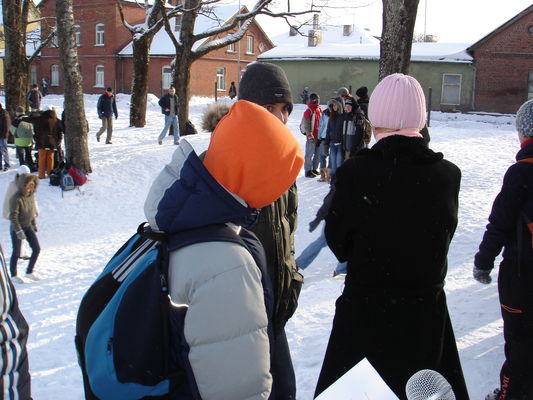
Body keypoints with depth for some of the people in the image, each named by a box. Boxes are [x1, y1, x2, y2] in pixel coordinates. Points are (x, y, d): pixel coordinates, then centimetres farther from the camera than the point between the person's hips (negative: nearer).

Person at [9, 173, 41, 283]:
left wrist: (34, 224, 16)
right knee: (16, 253, 3)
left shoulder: (31, 195, -2)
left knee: (36, 249, 3)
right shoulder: (16, 198, -23)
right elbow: (13, 216, -21)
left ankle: (29, 272, 18)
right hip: (17, 228, -7)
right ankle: (13, 275, 22)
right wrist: (19, 231, -23)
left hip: (28, 226, 7)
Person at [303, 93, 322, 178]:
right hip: (311, 137, -8)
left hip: (319, 136, 8)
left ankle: (314, 169, 25)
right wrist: (310, 135, -17)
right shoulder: (309, 111, -10)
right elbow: (307, 124, -13)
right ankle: (308, 171, 2)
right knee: (309, 154, -3)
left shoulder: (319, 110, 13)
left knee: (318, 153, 13)